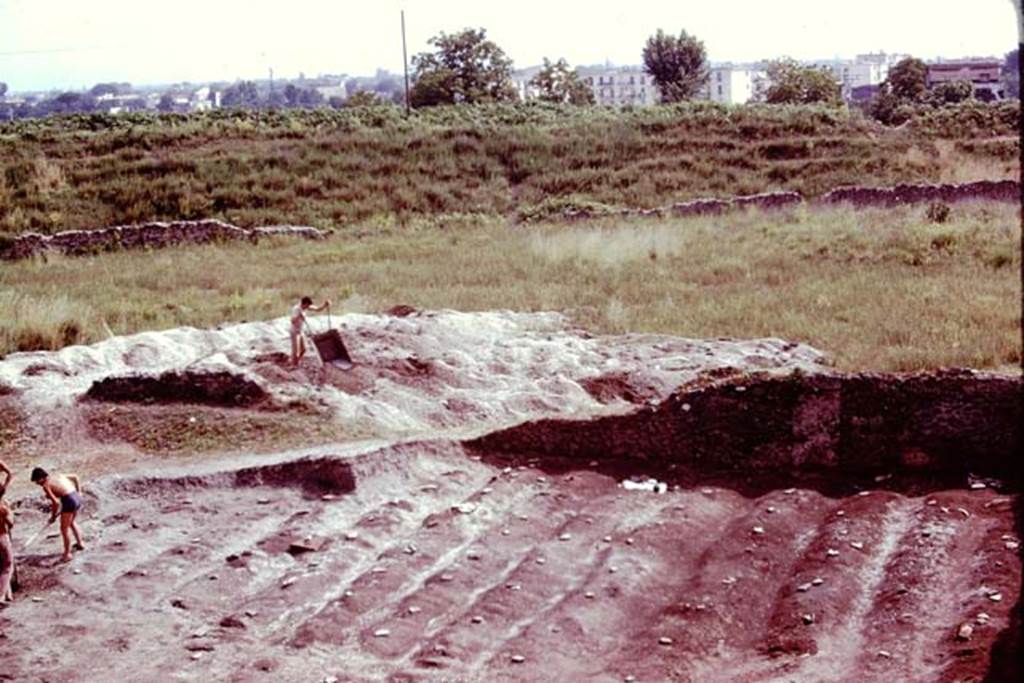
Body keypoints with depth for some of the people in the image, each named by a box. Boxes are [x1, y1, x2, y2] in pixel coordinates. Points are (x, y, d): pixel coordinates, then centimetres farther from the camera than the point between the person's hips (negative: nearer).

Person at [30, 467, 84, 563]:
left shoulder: (46, 486, -6)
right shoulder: (56, 475, 17)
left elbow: (56, 502, -13)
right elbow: (75, 477, 22)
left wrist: (53, 516, 1)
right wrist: (79, 491, 26)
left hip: (69, 501, -8)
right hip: (77, 497, 8)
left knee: (64, 529, 5)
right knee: (71, 522, 31)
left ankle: (67, 554, 12)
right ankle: (80, 543, 44)